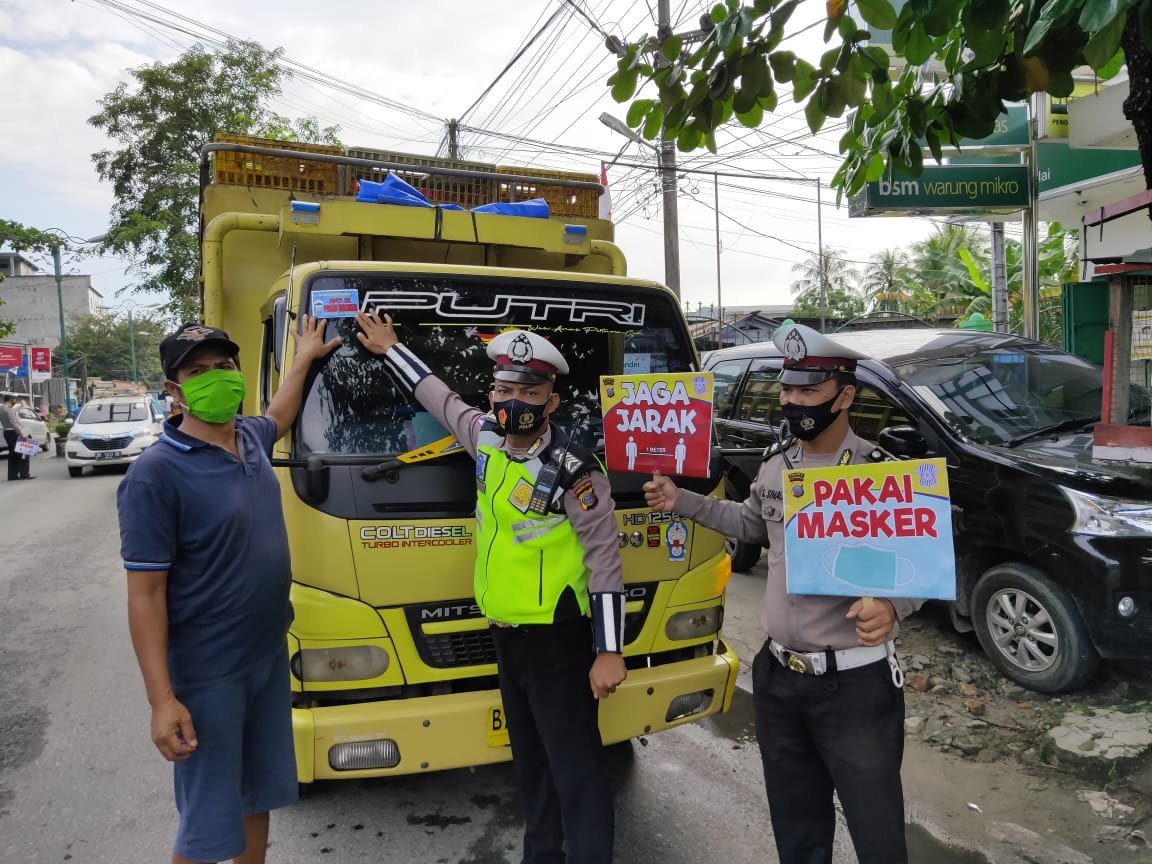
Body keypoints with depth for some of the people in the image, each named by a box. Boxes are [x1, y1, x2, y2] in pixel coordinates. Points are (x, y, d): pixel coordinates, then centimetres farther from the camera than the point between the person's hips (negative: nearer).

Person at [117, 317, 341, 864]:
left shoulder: (251, 438, 2)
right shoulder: (156, 473, -19)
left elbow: (278, 417, 29)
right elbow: (145, 593, -18)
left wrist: (304, 357, 37)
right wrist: (162, 698, -21)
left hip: (270, 654, 7)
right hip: (206, 674, -7)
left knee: (257, 794, 22)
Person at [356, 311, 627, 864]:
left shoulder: (573, 471, -16)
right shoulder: (486, 439, 4)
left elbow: (604, 561, -15)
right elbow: (438, 397, 23)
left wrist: (609, 651, -18)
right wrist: (390, 351, 32)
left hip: (557, 639, -7)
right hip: (506, 636, 7)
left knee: (574, 767, -1)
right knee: (530, 762, 20)